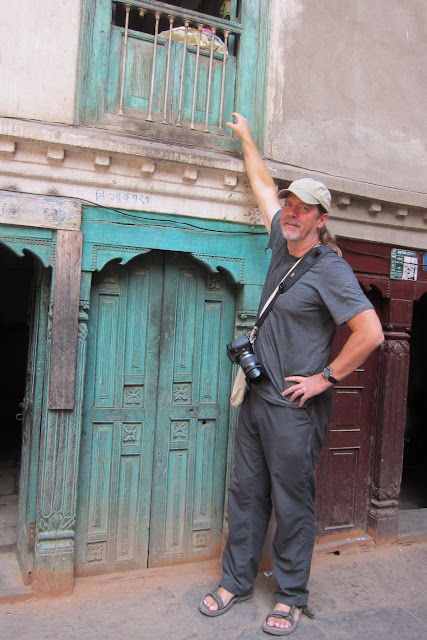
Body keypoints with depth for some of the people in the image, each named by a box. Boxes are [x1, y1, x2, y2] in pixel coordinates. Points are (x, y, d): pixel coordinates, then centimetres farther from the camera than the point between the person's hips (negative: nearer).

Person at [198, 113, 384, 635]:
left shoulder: (330, 270, -12)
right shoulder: (282, 245, 9)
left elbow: (370, 333, -19)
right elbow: (264, 186, 23)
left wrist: (326, 378, -15)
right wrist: (245, 137, 33)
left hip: (295, 407, -7)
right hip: (257, 396, 7)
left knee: (292, 504, 6)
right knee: (246, 494, 14)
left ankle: (291, 597, 24)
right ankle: (236, 581, 30)